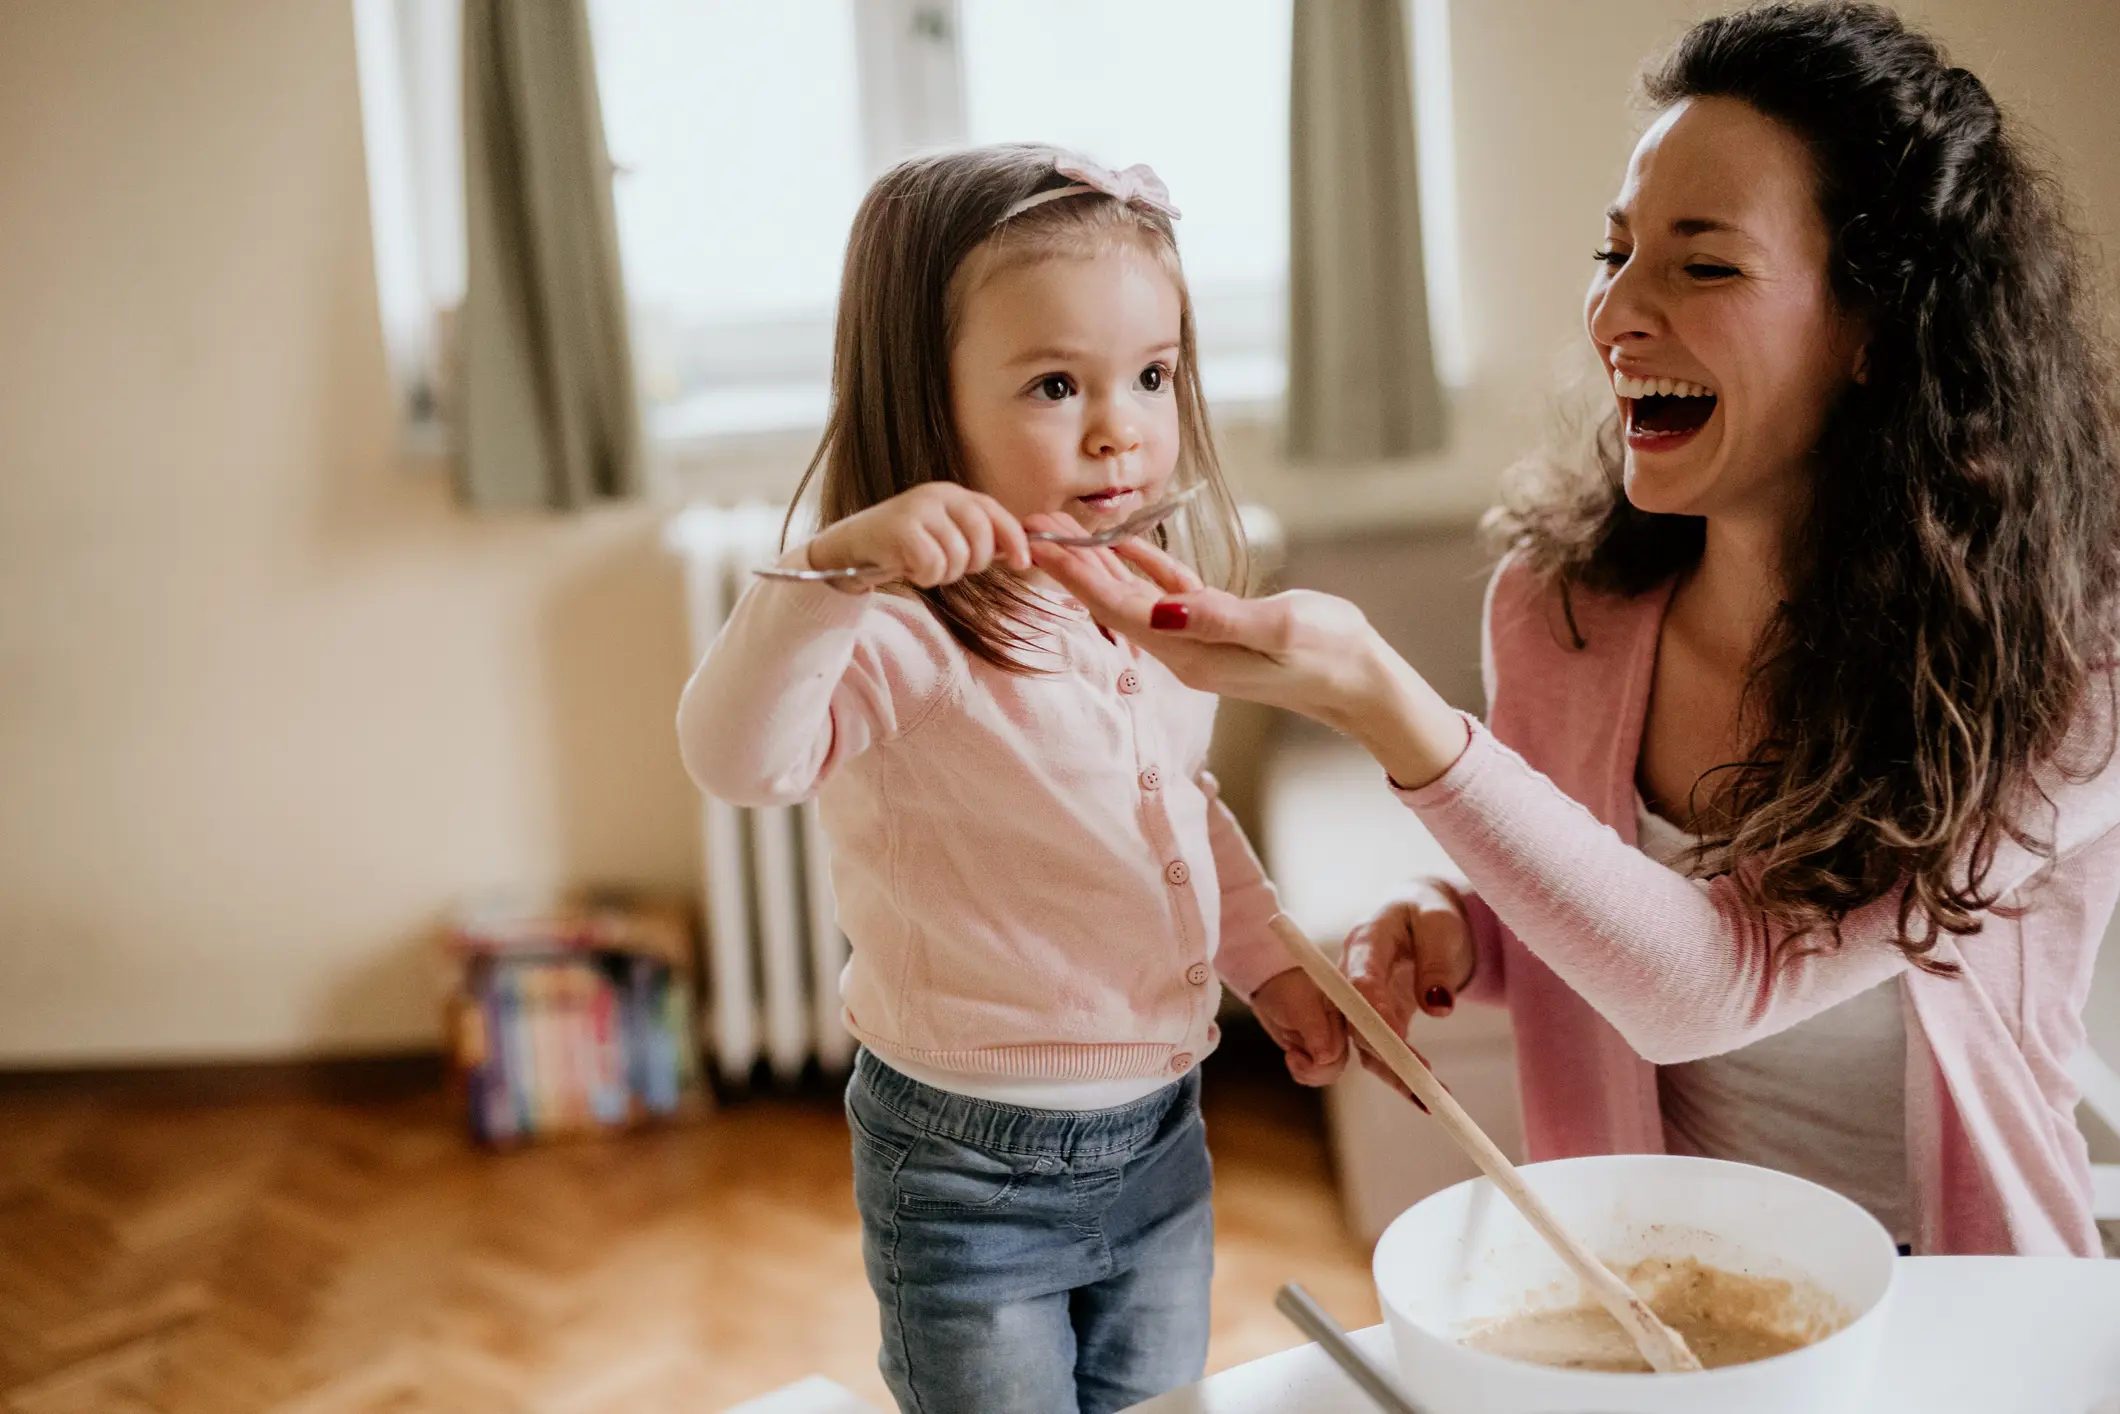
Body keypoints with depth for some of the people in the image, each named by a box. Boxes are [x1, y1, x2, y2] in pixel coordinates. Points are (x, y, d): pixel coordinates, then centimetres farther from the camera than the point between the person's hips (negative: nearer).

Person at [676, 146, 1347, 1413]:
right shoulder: (909, 633, -23)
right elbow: (738, 758, -41)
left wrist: (1269, 958, 18)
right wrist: (831, 568, -51)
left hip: (1161, 1137, 7)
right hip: (973, 1167, -7)